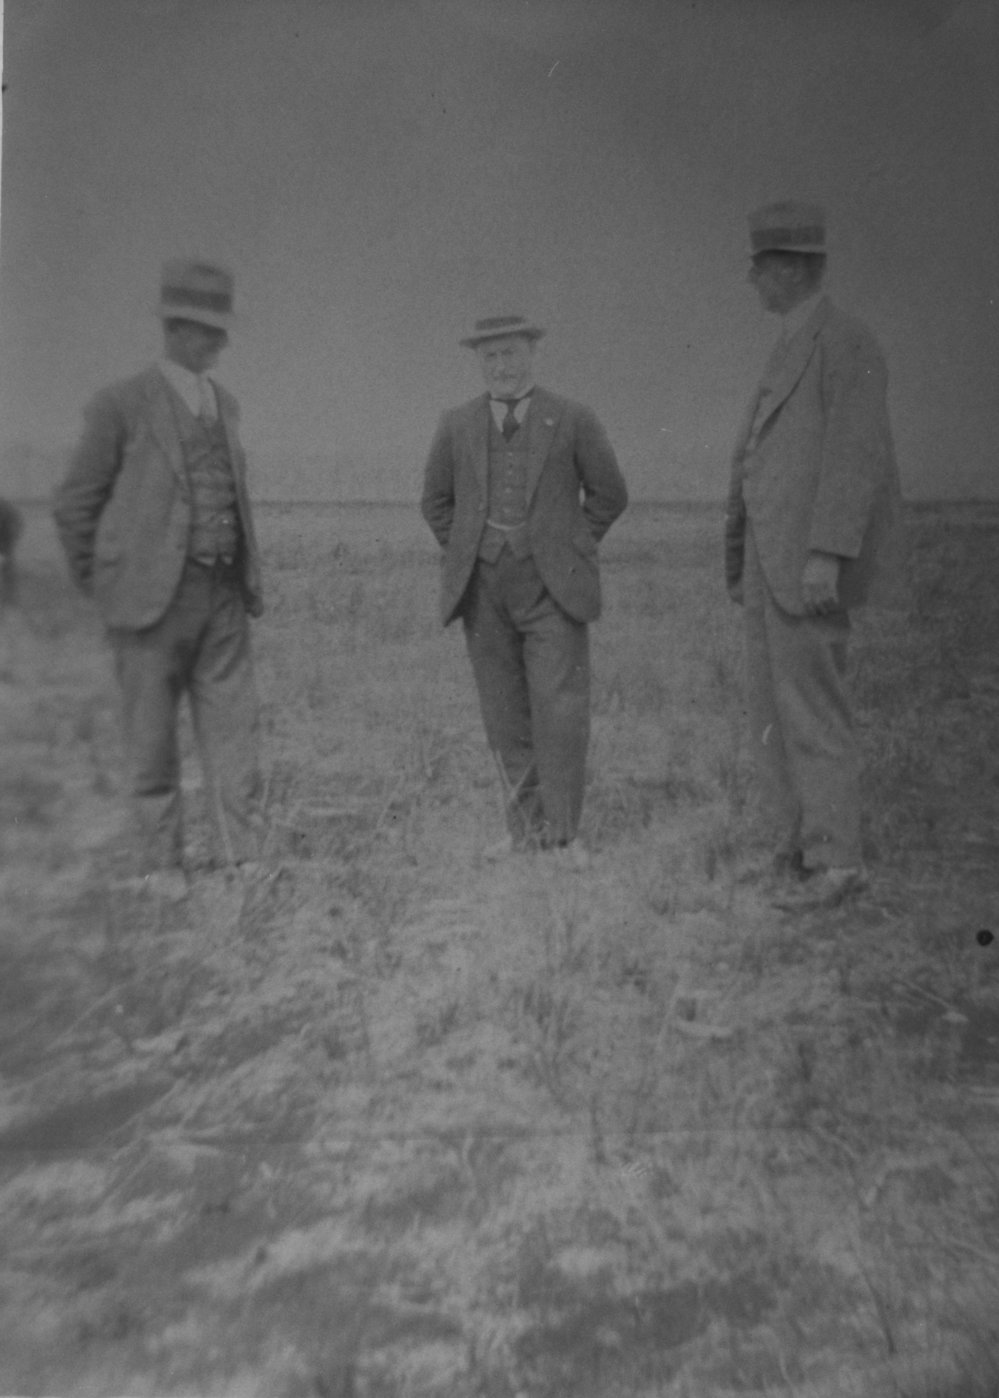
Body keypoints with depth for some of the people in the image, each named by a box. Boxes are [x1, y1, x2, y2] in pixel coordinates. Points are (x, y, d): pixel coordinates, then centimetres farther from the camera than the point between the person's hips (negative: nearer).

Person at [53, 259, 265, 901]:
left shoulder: (225, 404, 12)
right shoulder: (121, 405, -5)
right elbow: (76, 505, -1)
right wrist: (103, 587, 1)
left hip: (224, 595, 5)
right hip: (153, 597, -4)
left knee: (234, 725, 3)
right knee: (153, 738, 5)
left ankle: (246, 855, 10)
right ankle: (162, 861, 19)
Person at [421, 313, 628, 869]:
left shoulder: (574, 421, 0)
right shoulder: (457, 426, 7)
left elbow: (609, 494, 9)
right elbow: (437, 502, 18)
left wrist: (571, 548, 5)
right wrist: (466, 556, 8)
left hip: (552, 587, -2)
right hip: (483, 590, 3)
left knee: (561, 712, -7)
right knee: (506, 717, 7)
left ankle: (563, 830, 7)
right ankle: (525, 824, 18)